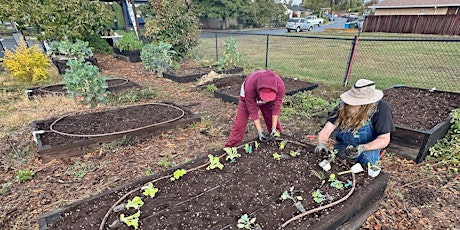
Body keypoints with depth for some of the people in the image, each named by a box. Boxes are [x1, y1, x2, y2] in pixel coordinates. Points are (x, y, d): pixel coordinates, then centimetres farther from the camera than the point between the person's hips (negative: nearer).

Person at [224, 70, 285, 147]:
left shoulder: (280, 85, -37)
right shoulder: (249, 86, -43)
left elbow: (276, 107, -26)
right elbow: (252, 110, -33)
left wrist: (274, 128, -26)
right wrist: (259, 130, -31)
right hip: (248, 97, -2)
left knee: (273, 120, 0)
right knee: (239, 123, -9)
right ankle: (230, 147, 0)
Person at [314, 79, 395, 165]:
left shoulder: (381, 109, -18)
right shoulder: (343, 106, -12)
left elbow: (384, 139, -16)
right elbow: (326, 131, -16)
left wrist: (363, 148, -33)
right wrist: (322, 143, -36)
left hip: (368, 148, -1)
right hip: (342, 148, 2)